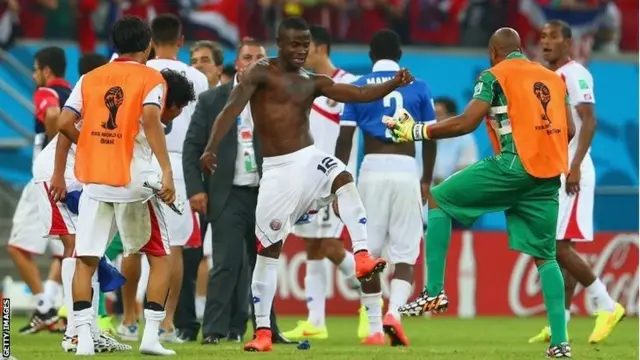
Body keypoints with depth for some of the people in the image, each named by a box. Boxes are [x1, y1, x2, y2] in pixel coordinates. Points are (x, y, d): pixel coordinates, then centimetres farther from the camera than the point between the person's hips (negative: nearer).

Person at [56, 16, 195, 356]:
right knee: (160, 257, 12)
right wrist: (166, 170, -22)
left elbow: (64, 123, 1)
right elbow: (150, 118, -18)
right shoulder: (151, 79, -1)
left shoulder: (90, 79, 9)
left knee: (85, 261, 9)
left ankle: (83, 338, -3)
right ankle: (151, 336, 2)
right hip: (134, 182, -2)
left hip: (94, 183, 2)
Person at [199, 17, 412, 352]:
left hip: (308, 158, 3)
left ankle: (362, 258, -37)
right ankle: (262, 330, 7)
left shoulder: (313, 82, 10)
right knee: (268, 249, 0)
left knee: (343, 177, -31)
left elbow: (360, 94, 1)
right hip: (276, 168, -3)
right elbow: (232, 108, -16)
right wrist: (211, 148, -30)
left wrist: (394, 84, -17)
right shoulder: (261, 73, -3)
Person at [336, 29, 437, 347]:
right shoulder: (418, 88, 7)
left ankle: (374, 328, 11)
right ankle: (394, 311, -22)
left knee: (369, 252, 10)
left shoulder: (358, 88, 6)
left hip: (372, 170, 0)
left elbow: (345, 139, 2)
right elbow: (430, 139, 8)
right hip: (406, 170, 0)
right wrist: (427, 181, 18)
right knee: (405, 252, 2)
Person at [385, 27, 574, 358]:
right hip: (549, 177, 6)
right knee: (544, 256, 12)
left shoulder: (495, 75, 2)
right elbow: (569, 130, 18)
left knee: (438, 200, 9)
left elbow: (466, 123, -6)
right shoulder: (554, 79, 20)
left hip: (514, 165, -6)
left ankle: (434, 291, 0)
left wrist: (416, 131, 2)